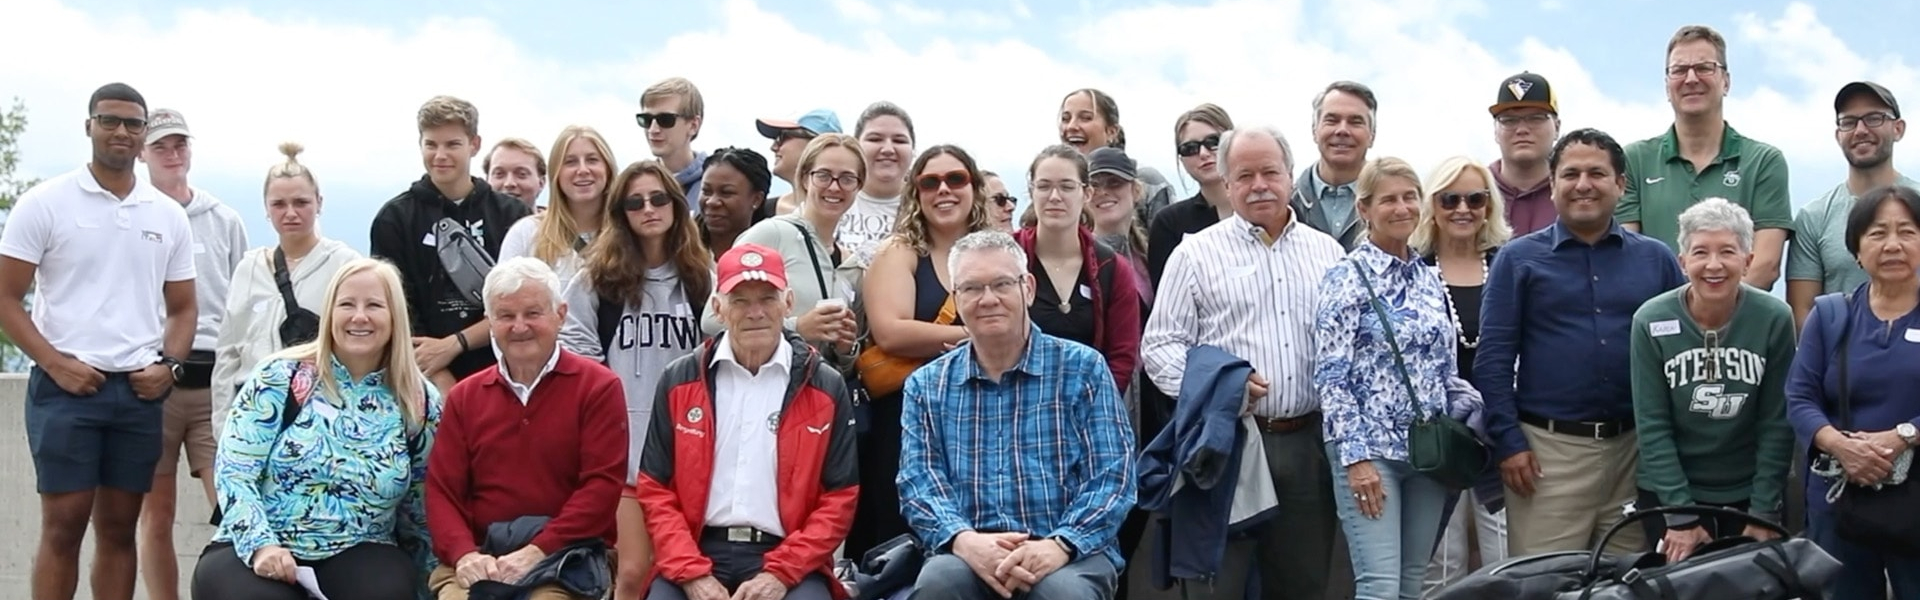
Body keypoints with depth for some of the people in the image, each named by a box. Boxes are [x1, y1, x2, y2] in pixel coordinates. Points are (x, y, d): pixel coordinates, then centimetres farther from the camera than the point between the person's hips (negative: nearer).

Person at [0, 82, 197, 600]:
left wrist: (169, 366, -2)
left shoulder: (169, 216, 11)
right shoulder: (44, 203, 0)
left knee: (119, 528, 8)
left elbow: (182, 308, 16)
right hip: (66, 386, -3)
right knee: (63, 525, -4)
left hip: (139, 390, 3)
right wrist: (54, 364, -12)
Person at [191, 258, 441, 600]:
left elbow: (421, 509, 12)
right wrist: (261, 545, -19)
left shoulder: (419, 403, 4)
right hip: (257, 551, -2)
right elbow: (233, 472, -6)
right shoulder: (280, 378, -2)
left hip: (359, 556, 2)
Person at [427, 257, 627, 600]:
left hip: (564, 559, -2)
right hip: (479, 559, 3)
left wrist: (537, 551, -14)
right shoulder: (465, 396, 16)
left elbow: (603, 485, -5)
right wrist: (464, 553, -10)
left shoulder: (598, 387, 3)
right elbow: (441, 490, 10)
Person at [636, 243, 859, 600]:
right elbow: (656, 491, 8)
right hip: (696, 553, 1)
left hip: (788, 558, -1)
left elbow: (839, 500, 4)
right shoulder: (679, 381, 9)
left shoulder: (826, 388, 6)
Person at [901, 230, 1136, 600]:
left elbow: (1112, 475, 0)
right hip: (970, 554, 1)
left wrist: (1060, 545, -17)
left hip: (1069, 553, -1)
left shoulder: (1082, 368, 8)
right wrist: (964, 540, -18)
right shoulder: (927, 386, 14)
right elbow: (918, 481, 4)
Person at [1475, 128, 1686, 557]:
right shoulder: (1518, 259, 4)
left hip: (1638, 451, 3)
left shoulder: (1656, 259, 10)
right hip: (1548, 450, -3)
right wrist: (1508, 441, -8)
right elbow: (1493, 356, -1)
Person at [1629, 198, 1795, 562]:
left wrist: (1764, 512, -8)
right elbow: (1652, 426, -10)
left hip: (1747, 495, 1)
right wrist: (1681, 516, -13)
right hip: (1669, 493, 0)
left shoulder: (1774, 319, -11)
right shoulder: (1651, 322, -13)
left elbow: (1776, 424, -7)